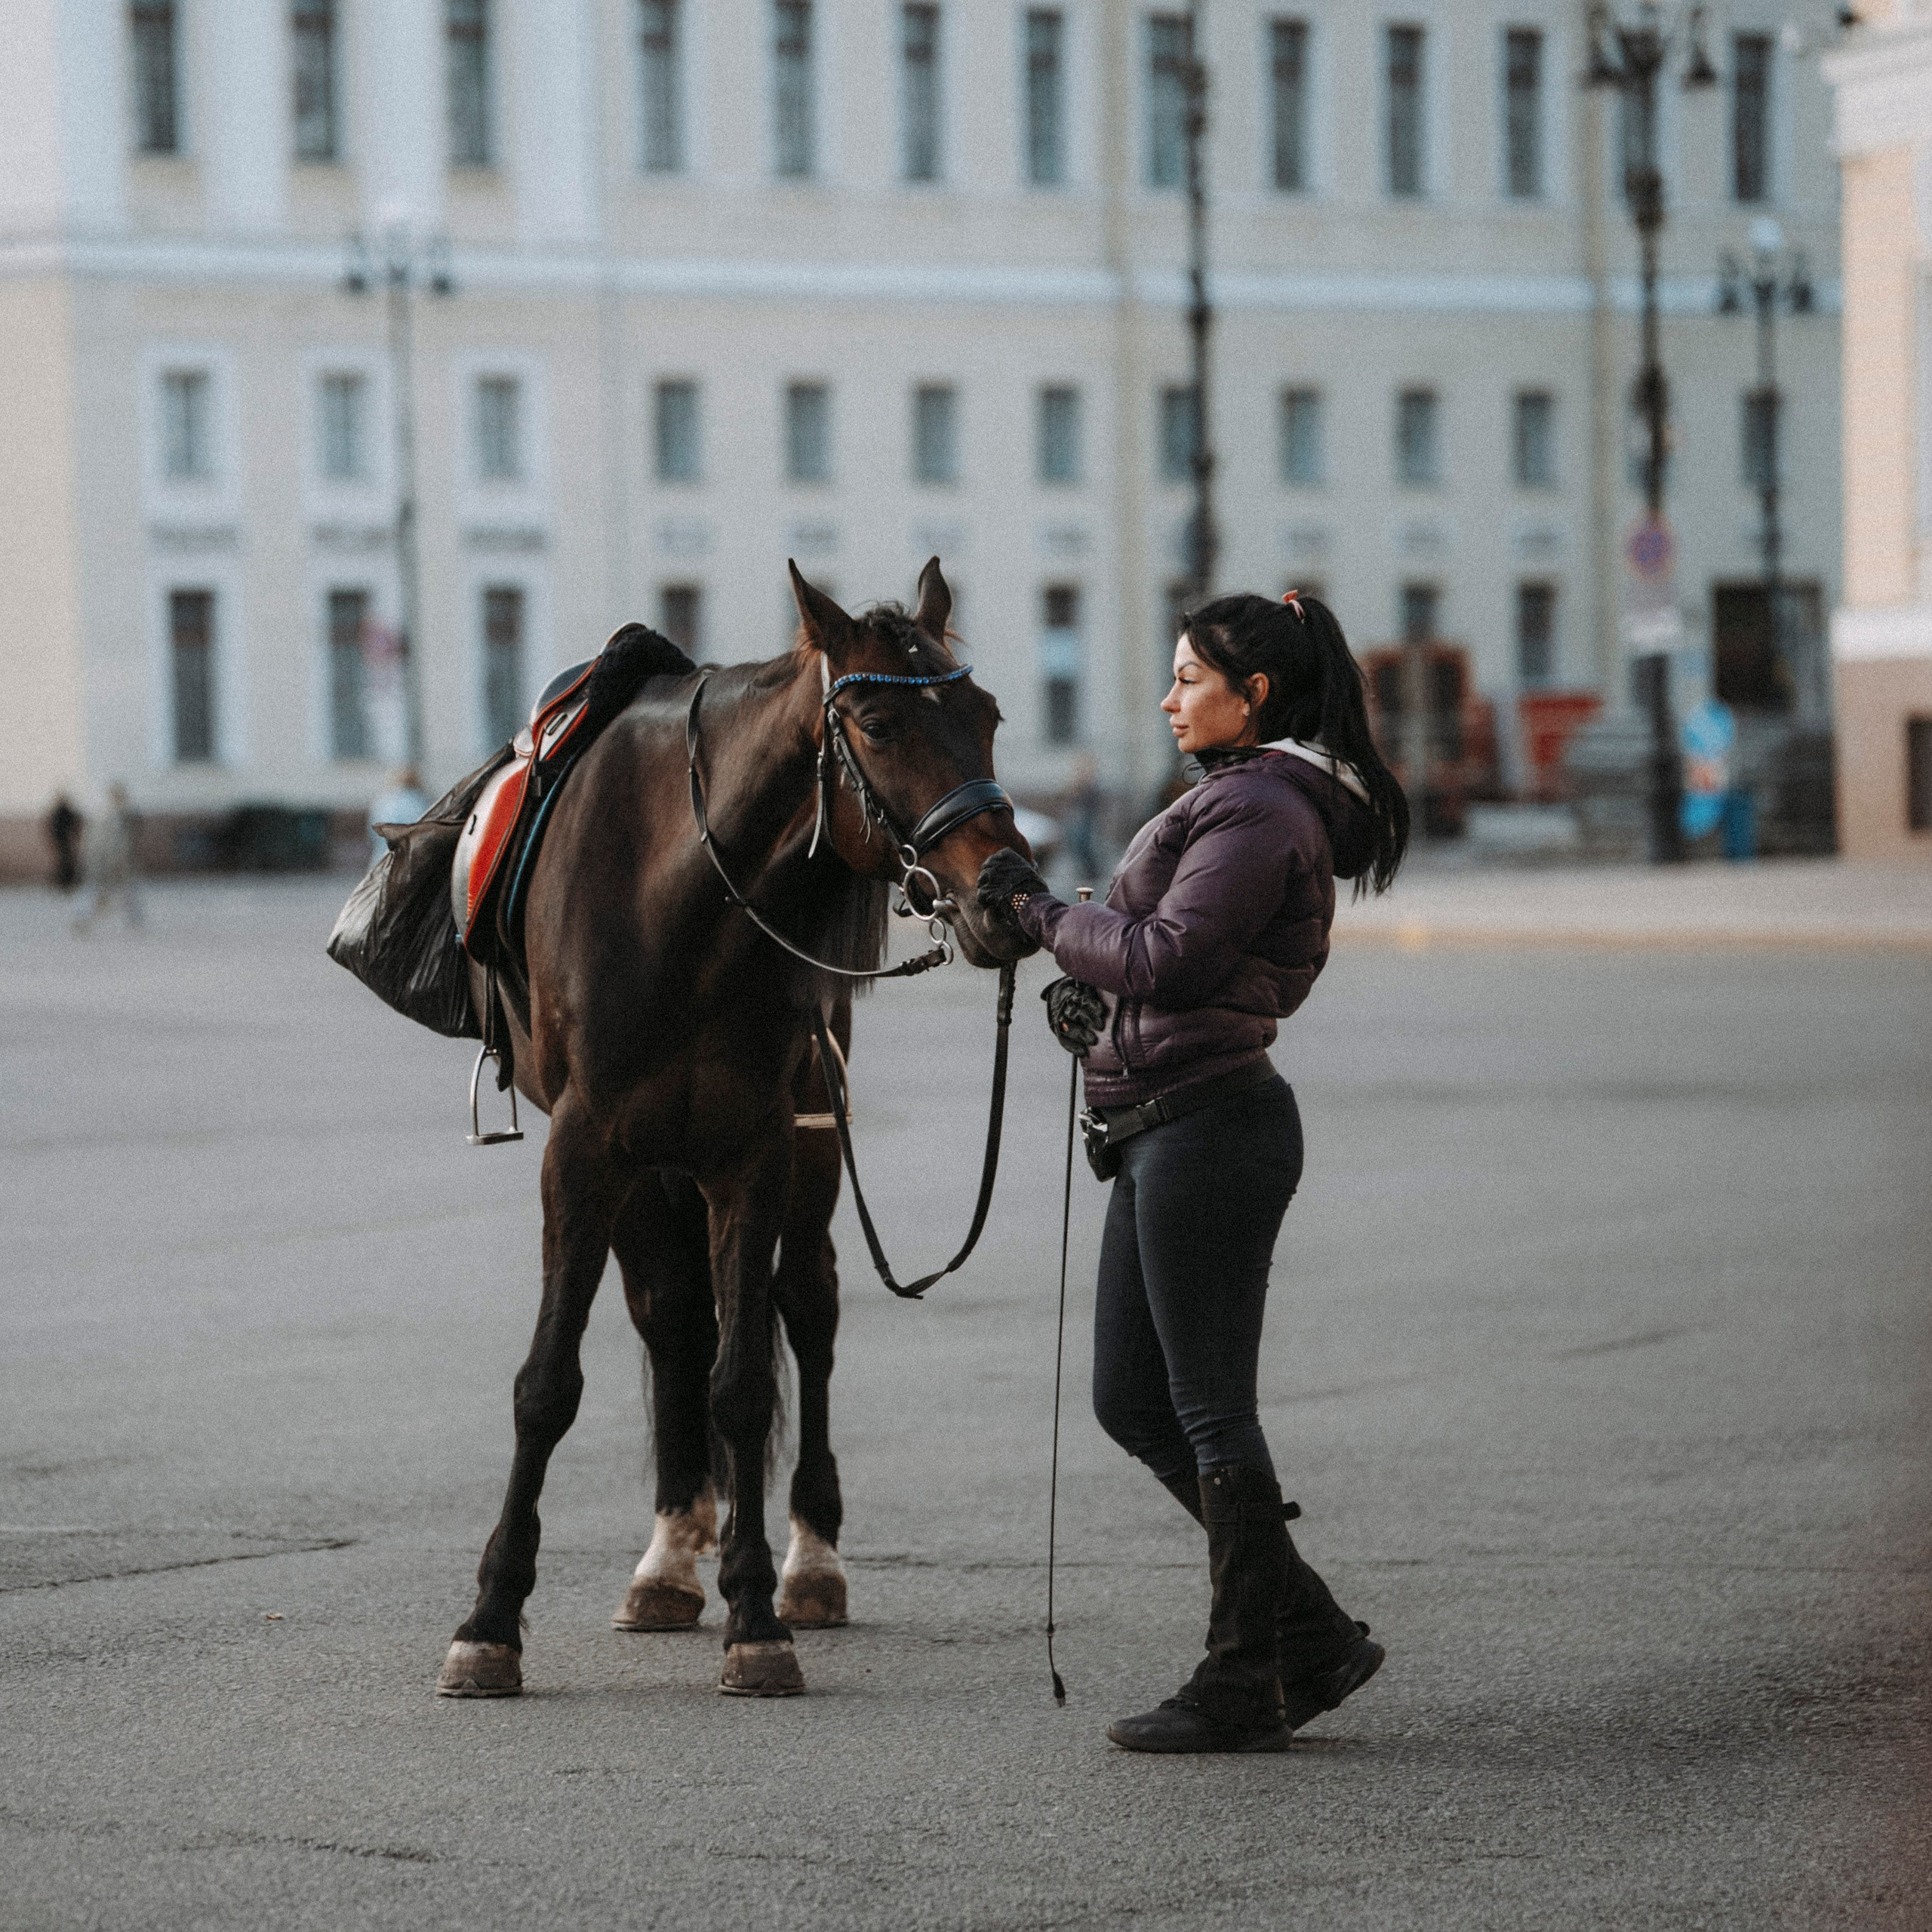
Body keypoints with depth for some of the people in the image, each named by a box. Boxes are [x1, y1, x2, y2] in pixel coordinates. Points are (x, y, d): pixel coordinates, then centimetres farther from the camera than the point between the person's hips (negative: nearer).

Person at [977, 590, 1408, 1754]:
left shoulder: (1259, 811, -14)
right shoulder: (1244, 800, 20)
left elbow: (1165, 957, -20)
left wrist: (1040, 908, -9)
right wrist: (1095, 996, 9)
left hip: (1208, 1125, -11)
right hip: (1169, 1129, 11)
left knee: (1210, 1407, -4)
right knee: (1134, 1403, 13)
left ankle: (1246, 1688, 3)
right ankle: (1313, 1636, 17)